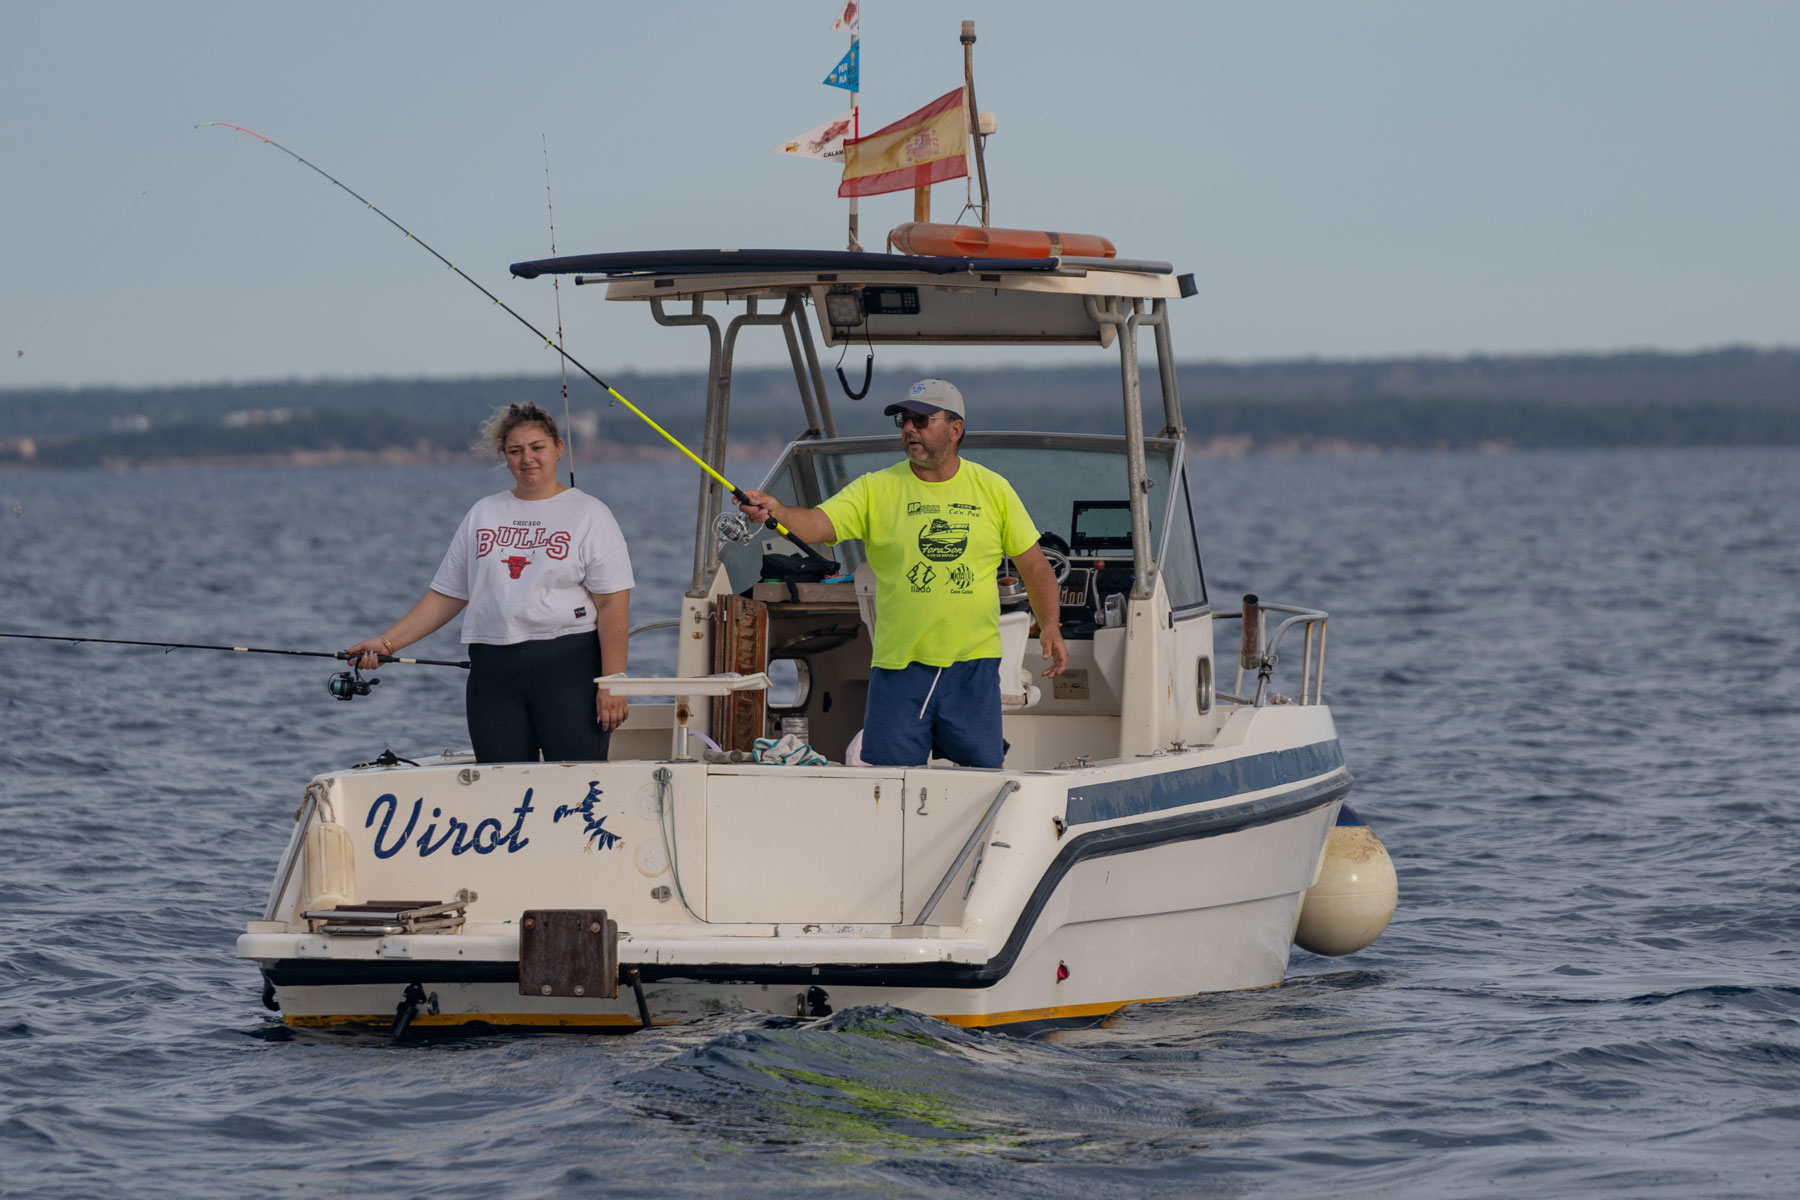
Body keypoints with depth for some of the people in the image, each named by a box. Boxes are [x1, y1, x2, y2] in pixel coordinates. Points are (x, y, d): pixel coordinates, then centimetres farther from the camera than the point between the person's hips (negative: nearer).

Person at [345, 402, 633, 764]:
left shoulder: (589, 514, 3)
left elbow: (613, 604, -3)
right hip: (494, 672, 4)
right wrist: (386, 642, 7)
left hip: (569, 666, -4)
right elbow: (446, 596, 17)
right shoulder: (483, 514, 16)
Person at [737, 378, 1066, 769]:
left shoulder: (993, 490, 6)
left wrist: (1050, 625, -3)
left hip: (973, 664, 0)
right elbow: (816, 524, -12)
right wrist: (775, 511, -33)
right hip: (899, 664, 0)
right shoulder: (876, 490, 2)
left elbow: (1034, 564, 11)